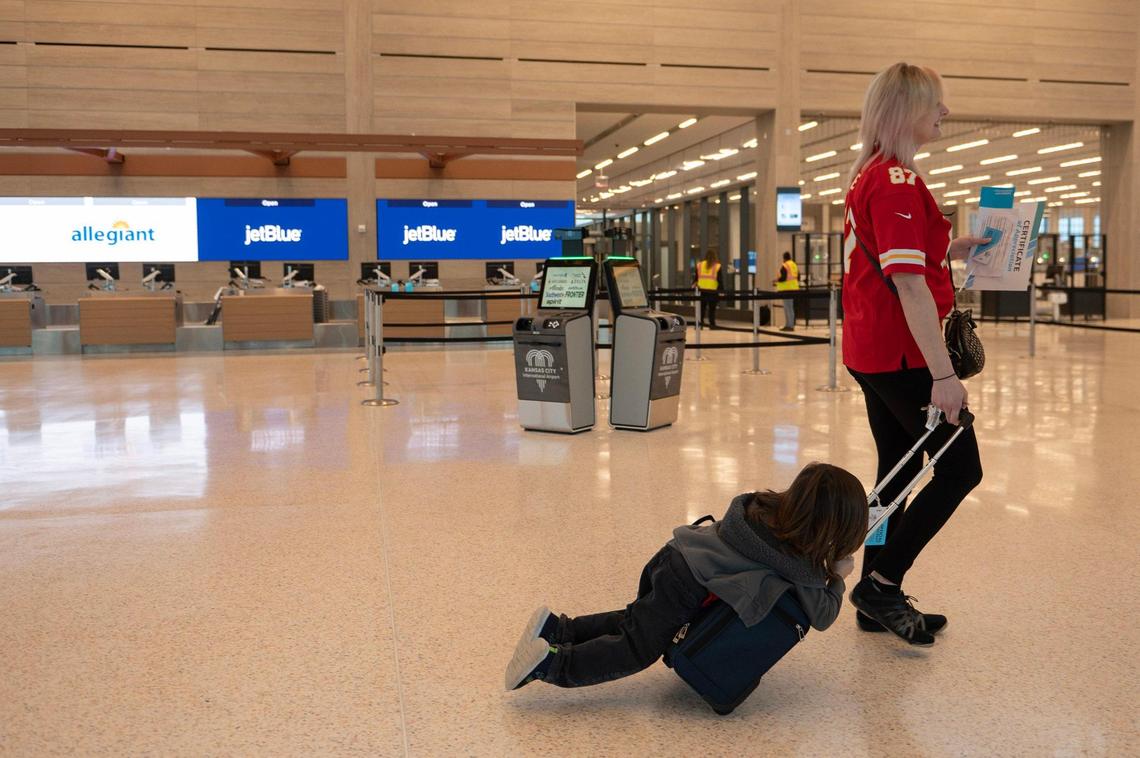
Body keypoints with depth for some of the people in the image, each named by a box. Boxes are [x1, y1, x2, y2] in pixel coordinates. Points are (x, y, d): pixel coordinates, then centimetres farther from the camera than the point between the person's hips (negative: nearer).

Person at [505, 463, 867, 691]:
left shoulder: (767, 505, 9)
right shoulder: (801, 564, -10)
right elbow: (822, 616, 1)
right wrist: (837, 577, 17)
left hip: (672, 557, 8)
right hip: (686, 588, -8)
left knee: (636, 619, 27)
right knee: (638, 649, -2)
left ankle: (558, 629, 18)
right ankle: (552, 663, -13)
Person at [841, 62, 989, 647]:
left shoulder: (868, 176, 13)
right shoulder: (898, 182, -17)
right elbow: (909, 285, -23)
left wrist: (948, 250, 16)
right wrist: (943, 374, -23)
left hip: (870, 351, 10)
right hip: (901, 355, -10)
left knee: (897, 472, 14)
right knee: (960, 467, 1)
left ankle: (878, 603, 23)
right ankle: (880, 586, 5)